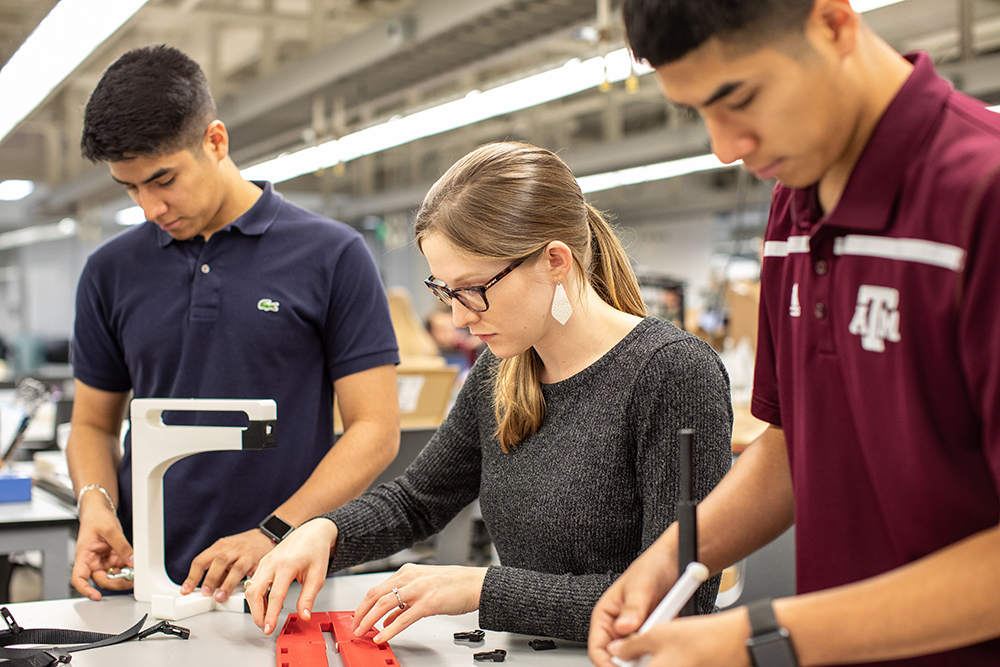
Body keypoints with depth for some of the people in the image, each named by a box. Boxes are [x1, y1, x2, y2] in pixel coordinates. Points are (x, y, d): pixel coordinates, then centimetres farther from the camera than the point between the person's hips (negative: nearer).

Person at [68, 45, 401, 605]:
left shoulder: (332, 255, -1)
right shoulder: (111, 272, 10)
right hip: (141, 579, 3)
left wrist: (274, 535, -13)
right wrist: (95, 502, -3)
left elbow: (376, 430, -2)